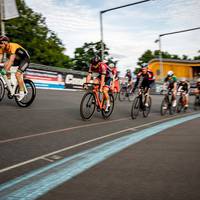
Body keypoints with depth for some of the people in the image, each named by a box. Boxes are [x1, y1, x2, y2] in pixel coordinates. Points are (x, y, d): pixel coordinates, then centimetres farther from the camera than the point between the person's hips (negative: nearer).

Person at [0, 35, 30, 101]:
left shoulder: (12, 46, -32)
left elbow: (11, 60, -40)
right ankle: (9, 83, -2)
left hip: (25, 59, -8)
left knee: (17, 74, -22)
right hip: (17, 59, 8)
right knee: (6, 65, -13)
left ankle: (21, 93, -14)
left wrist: (6, 70, -46)